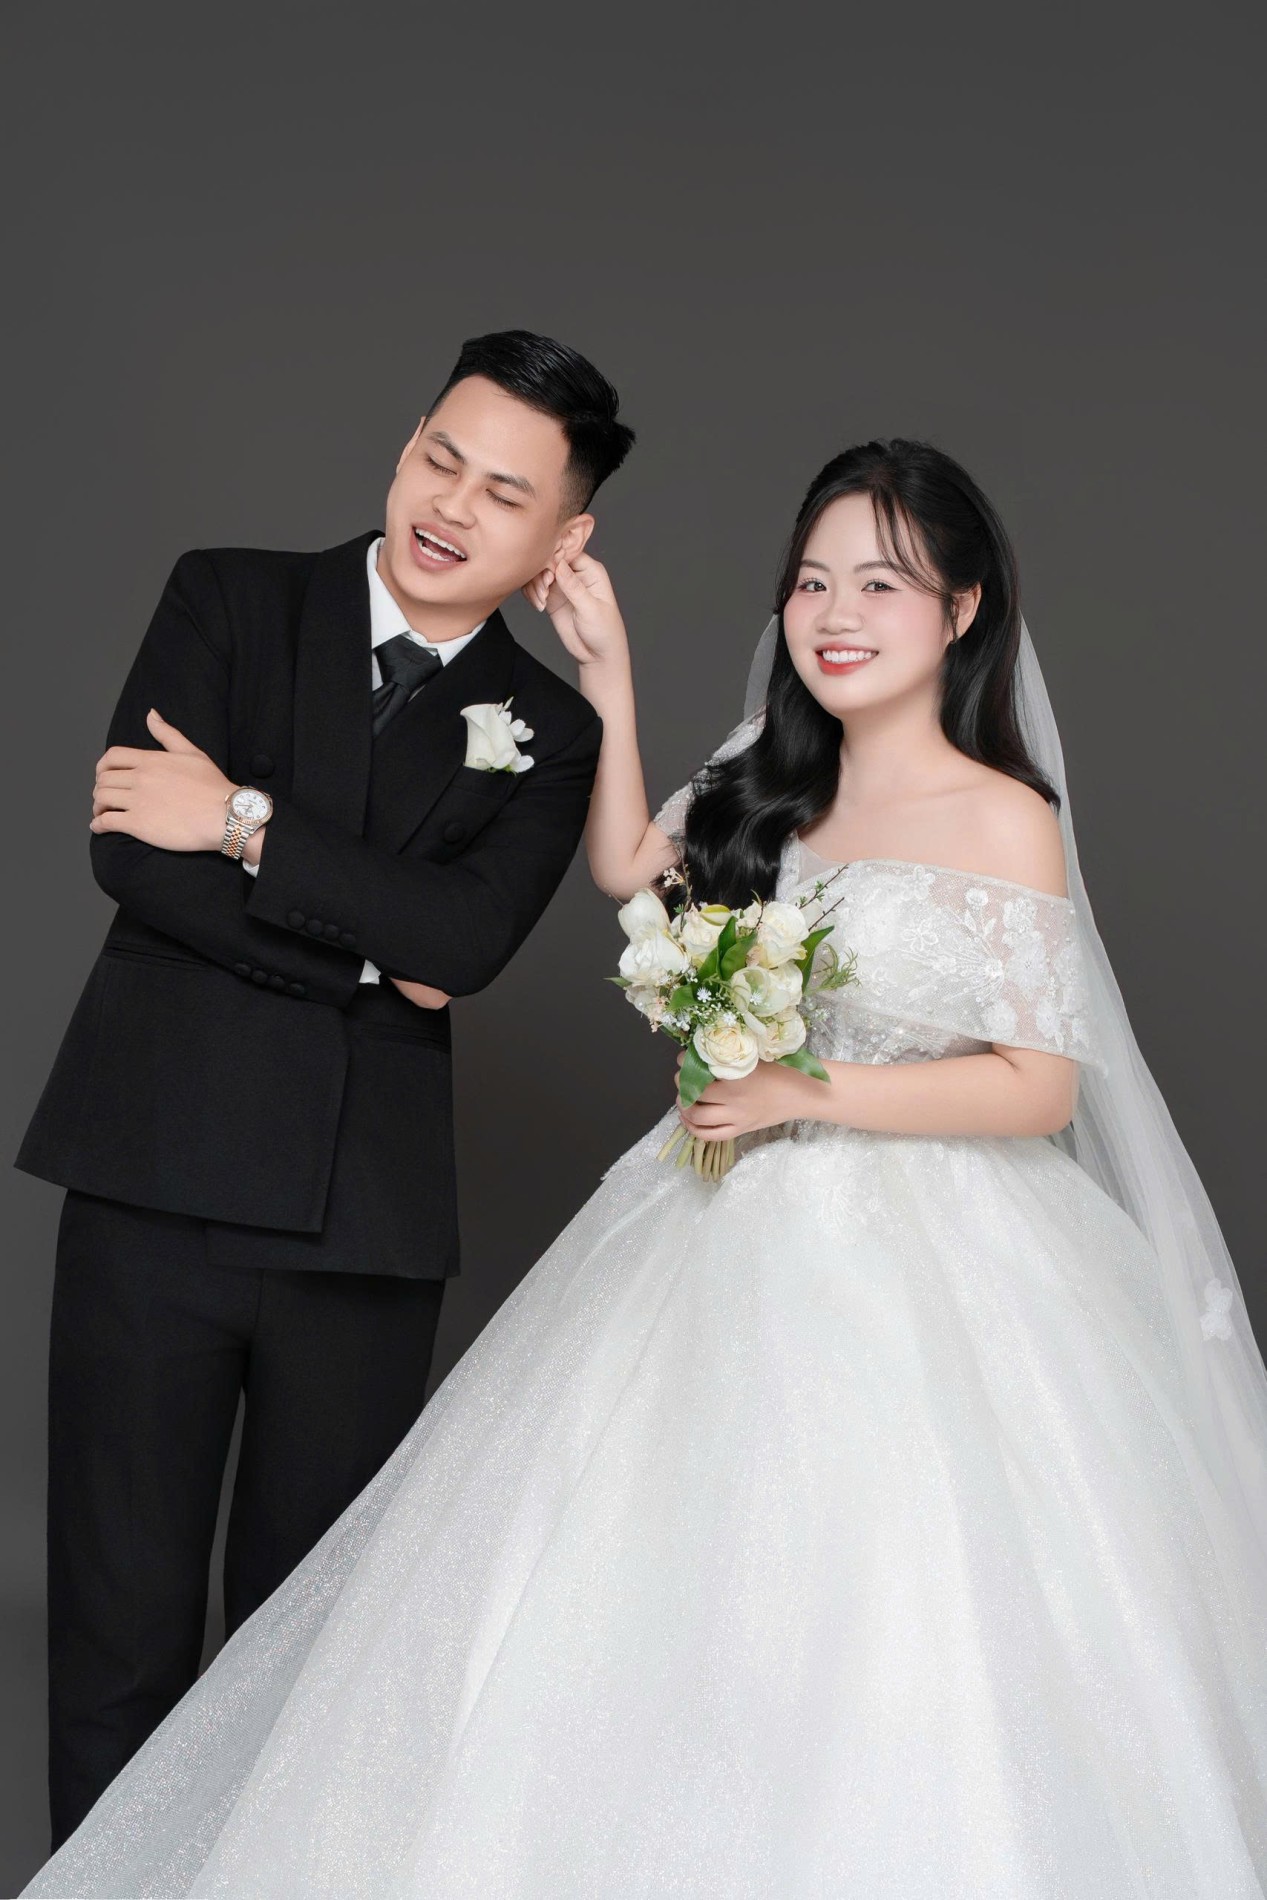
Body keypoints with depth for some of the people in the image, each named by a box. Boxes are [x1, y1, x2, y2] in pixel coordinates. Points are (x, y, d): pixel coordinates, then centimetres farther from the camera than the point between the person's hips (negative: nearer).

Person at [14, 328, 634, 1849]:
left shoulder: (548, 732, 9)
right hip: (160, 1182, -1)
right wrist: (367, 961, -7)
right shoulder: (229, 599, 5)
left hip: (369, 1222, 2)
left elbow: (466, 939, -10)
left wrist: (248, 821, -14)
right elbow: (132, 846, -9)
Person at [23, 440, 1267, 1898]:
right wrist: (609, 677, 14)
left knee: (862, 1642, -6)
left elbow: (1039, 1086, -10)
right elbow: (628, 866, 21)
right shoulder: (773, 783, 8)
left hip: (912, 1275, -5)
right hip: (732, 1237, 6)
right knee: (632, 1605, 5)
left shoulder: (1003, 820, -8)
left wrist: (811, 1095, -16)